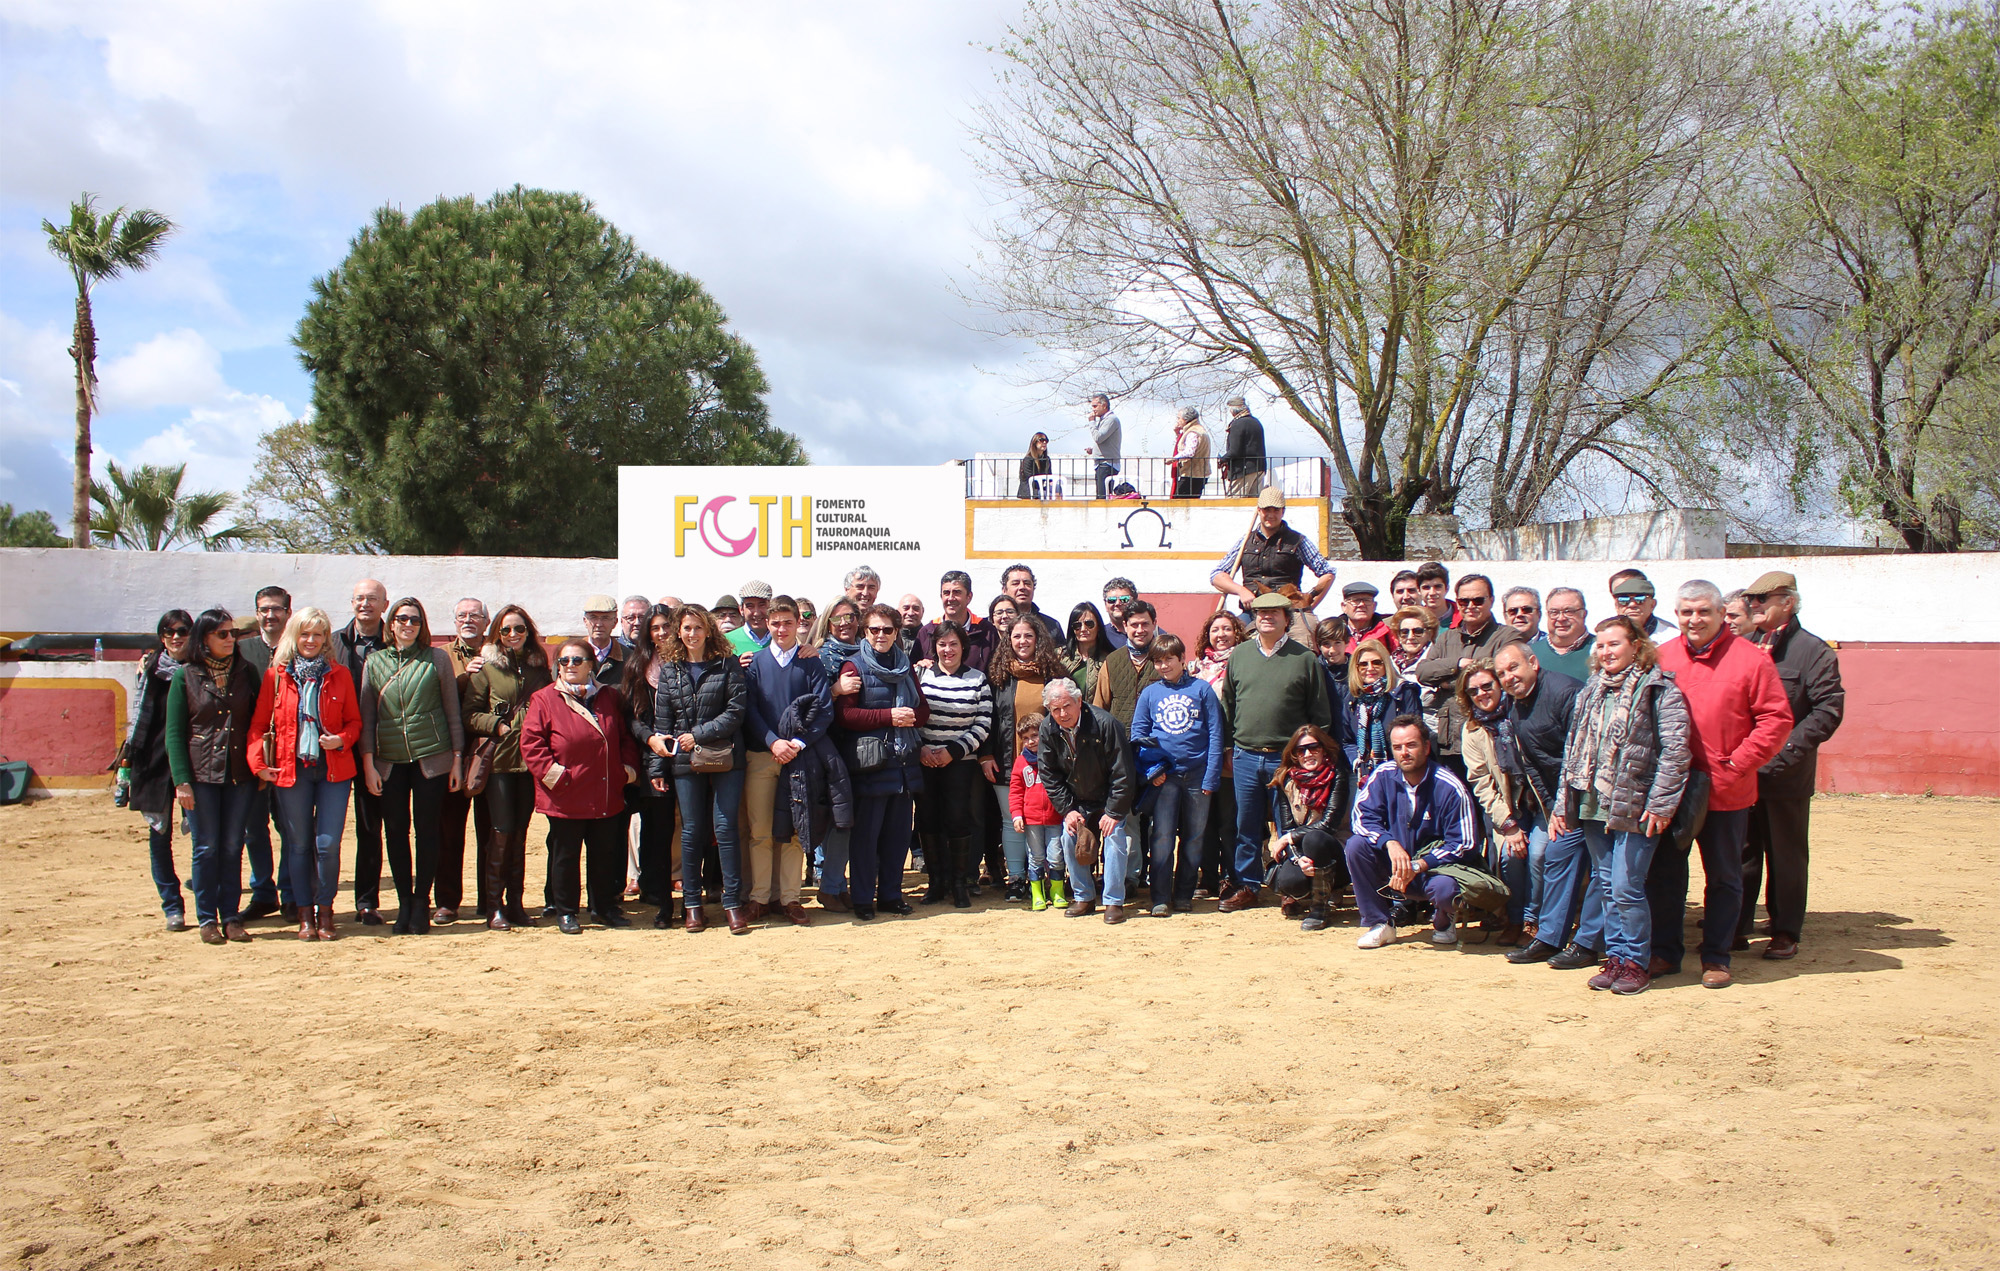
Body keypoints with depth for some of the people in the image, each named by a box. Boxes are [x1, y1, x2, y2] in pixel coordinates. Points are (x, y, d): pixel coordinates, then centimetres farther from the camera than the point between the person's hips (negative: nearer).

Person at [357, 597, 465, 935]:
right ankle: (404, 904, 14)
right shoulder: (375, 662, 8)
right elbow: (366, 716, 7)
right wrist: (368, 763, 1)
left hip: (431, 757, -2)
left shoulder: (437, 659, 3)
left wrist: (457, 757, 2)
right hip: (389, 760, 2)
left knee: (426, 830, 1)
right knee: (395, 831, 4)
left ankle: (421, 904, 10)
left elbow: (452, 711, 6)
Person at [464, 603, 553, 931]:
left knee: (520, 832, 7)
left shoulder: (539, 666, 12)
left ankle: (515, 903, 15)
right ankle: (494, 906, 2)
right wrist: (498, 726, -13)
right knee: (501, 831, -6)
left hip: (530, 759, 3)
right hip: (499, 758, -3)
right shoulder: (487, 667, 1)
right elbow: (469, 713, -1)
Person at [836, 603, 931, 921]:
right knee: (866, 833, -1)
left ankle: (891, 894, 20)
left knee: (898, 833, 9)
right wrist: (889, 716, -16)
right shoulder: (854, 667, -2)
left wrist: (911, 715, -7)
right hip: (870, 763, -5)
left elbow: (924, 709, 16)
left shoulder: (906, 668, 17)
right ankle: (863, 899, 8)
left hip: (906, 761, 5)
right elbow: (843, 714, -12)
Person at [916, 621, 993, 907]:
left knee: (958, 819, -5)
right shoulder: (921, 675, 4)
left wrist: (954, 751, -10)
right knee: (928, 819, 2)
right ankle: (937, 881, 16)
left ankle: (960, 883, 9)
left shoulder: (977, 679, 2)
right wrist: (920, 748, -9)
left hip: (960, 762, -1)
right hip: (924, 762, 1)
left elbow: (983, 723, -2)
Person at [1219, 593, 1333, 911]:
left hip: (1287, 758, -3)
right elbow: (1227, 704, 12)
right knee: (1246, 827, 9)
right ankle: (1246, 885, 19)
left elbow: (1320, 714, 1)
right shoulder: (1239, 655, 8)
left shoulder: (1305, 658, -1)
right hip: (1246, 757, 3)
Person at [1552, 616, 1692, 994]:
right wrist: (1563, 805, 13)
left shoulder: (1658, 690, -5)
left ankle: (1636, 962, 6)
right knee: (1606, 886, 11)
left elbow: (1675, 751, -11)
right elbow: (1572, 750, 18)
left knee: (1626, 888, -7)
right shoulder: (1590, 693, 15)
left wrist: (1660, 803, -15)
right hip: (1593, 805, 6)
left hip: (1635, 807, -6)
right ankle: (1616, 956, 21)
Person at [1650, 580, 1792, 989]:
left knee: (1723, 877, 8)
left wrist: (1737, 765, -11)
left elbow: (1776, 720, -6)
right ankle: (1665, 953, 22)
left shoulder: (1750, 659, -4)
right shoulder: (1661, 658, 6)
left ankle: (1716, 958, 20)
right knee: (1663, 873, 9)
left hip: (1727, 792, -3)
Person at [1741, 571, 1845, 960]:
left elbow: (1829, 708, -11)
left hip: (1787, 774, -5)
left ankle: (1786, 933, 16)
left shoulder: (1812, 651, -4)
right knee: (1741, 854, 9)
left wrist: (1789, 749, -18)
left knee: (1785, 856, 6)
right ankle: (1736, 928, 17)